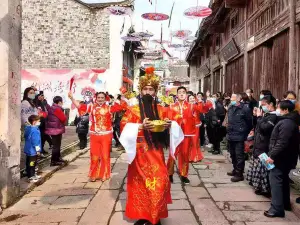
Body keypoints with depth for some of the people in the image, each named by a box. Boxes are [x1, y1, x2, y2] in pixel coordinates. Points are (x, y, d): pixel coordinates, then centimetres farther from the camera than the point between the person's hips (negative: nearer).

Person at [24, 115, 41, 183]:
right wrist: (37, 150, -17)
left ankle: (32, 175, 33)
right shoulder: (34, 131, -24)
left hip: (28, 150, 11)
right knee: (31, 164, -3)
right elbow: (35, 141, -25)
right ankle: (31, 178, 4)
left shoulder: (28, 128, 8)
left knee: (29, 164, 20)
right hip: (32, 151, -11)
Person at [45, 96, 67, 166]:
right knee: (56, 145, -5)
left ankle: (57, 158, 30)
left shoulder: (52, 108, 14)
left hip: (54, 129, 11)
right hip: (56, 129, -11)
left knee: (57, 145, 19)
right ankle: (54, 161, -1)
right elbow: (63, 118, -18)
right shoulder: (57, 109, -18)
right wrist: (64, 115, 3)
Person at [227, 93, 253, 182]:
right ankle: (235, 170, 33)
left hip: (239, 137, -7)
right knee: (233, 154, 17)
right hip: (230, 136, 7)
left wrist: (245, 134, 0)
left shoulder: (245, 109, -12)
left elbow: (249, 123, -5)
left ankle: (239, 174, 8)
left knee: (239, 155, -1)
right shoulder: (230, 108, 8)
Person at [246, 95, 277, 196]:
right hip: (259, 144, 10)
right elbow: (258, 127, 18)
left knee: (263, 167, -3)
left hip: (265, 147, -10)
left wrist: (259, 117, -16)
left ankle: (264, 189, 8)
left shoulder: (274, 116, -17)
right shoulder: (267, 114, 13)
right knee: (258, 166, 18)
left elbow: (264, 128, -26)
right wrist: (257, 116, 6)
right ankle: (260, 185, 30)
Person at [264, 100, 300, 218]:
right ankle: (285, 203, 33)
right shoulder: (290, 121, 13)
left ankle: (277, 209, -4)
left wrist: (272, 155, -23)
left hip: (280, 158, -11)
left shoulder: (286, 123, -21)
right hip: (286, 157, 11)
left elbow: (282, 143, -27)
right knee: (283, 180, 20)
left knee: (275, 181, -7)